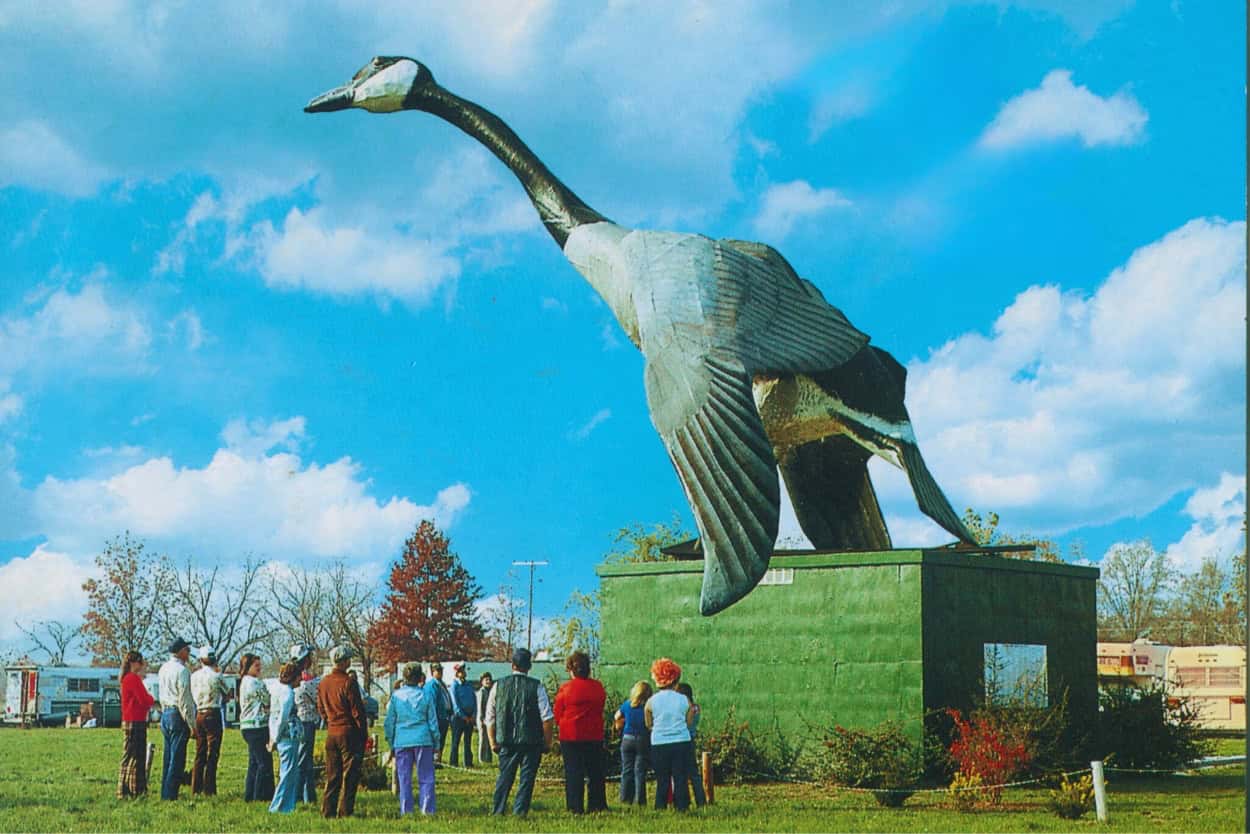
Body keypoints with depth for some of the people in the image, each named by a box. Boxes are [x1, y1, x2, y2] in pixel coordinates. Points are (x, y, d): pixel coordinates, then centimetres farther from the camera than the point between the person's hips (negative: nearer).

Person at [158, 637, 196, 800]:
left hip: (165, 713, 9)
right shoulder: (182, 670, -14)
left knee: (167, 757, 13)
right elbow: (184, 700, -16)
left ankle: (165, 793, 16)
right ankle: (170, 795, -6)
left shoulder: (164, 668, 12)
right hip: (178, 715, -9)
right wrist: (192, 724, -12)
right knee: (177, 758, -5)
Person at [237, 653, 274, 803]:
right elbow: (267, 701, -8)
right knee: (264, 762, -5)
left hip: (248, 726, 10)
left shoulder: (244, 682, 17)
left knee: (254, 762, 15)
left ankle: (249, 795, 17)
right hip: (257, 726, -10)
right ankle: (261, 795, -4)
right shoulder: (255, 682, -14)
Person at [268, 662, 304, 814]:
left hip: (282, 737, 10)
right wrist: (275, 739, -11)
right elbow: (282, 718, -18)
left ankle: (286, 806, 19)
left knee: (290, 773, 16)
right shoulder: (288, 692, -14)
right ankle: (278, 806, -5)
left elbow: (273, 715, 18)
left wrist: (272, 737, 18)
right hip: (289, 737, -10)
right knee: (288, 773, -5)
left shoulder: (278, 689, 15)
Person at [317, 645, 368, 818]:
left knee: (332, 775, 12)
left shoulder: (323, 682, 5)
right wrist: (363, 732, -3)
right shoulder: (348, 683, -15)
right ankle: (345, 811, 1)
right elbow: (357, 711, -12)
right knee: (350, 774, 1)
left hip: (331, 732, 6)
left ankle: (328, 810, 11)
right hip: (349, 732, -6)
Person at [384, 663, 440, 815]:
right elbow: (433, 722, 4)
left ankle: (406, 811, 6)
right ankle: (427, 810, 0)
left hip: (402, 741, 1)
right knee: (426, 778, 4)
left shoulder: (396, 695, 1)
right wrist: (436, 743, 12)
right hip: (423, 740, -1)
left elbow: (389, 722, 5)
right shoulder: (425, 695, -1)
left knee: (404, 779, 7)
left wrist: (391, 743, 14)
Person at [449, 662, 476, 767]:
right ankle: (454, 762, 2)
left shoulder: (469, 685, 12)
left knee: (468, 741, 8)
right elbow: (455, 702, -10)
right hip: (458, 716, -5)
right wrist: (463, 716, -13)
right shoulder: (454, 685, -5)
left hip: (470, 717, 5)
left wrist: (474, 715, 0)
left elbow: (474, 700, 12)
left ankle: (468, 762, 12)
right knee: (456, 740, -1)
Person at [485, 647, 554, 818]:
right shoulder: (537, 687, -5)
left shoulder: (498, 686, 2)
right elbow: (547, 718, -8)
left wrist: (493, 742, 15)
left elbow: (490, 718, 7)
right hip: (531, 741, -3)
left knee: (505, 776, 13)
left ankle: (498, 810, 12)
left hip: (506, 742, 3)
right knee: (527, 777, 4)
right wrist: (547, 742, 1)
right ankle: (520, 811, -1)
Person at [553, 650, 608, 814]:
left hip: (570, 736, -3)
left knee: (573, 772, 2)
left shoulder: (566, 689, -9)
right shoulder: (598, 687, 0)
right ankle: (597, 805, 13)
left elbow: (557, 715, -2)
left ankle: (575, 806, 0)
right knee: (595, 772, 11)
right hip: (594, 736, 3)